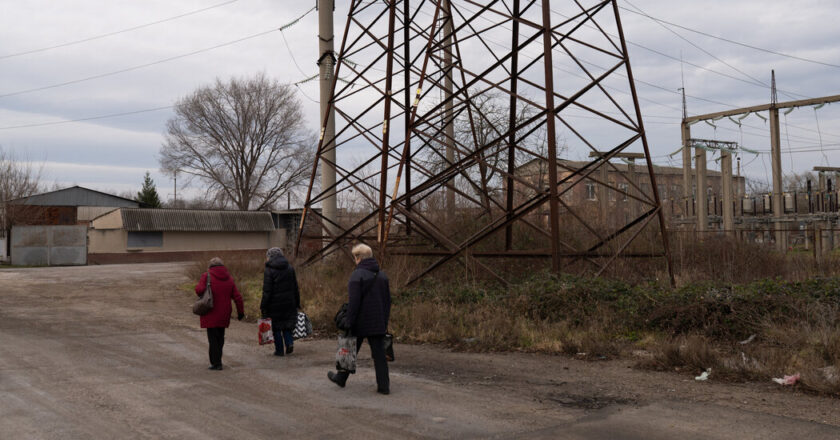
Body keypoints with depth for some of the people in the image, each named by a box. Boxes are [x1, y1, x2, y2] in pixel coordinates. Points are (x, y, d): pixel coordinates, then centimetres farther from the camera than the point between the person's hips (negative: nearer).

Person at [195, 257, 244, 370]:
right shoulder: (229, 279, 8)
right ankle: (217, 360, 24)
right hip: (224, 315, 5)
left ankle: (216, 363, -2)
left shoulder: (207, 276, -7)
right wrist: (240, 312, 12)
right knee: (220, 337, 16)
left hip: (211, 315, -5)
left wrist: (197, 286, 3)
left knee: (213, 338, 0)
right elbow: (237, 297, 5)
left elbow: (199, 290, -21)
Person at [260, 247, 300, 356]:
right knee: (287, 324, 17)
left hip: (275, 303, -4)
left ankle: (279, 350, 11)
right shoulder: (290, 268, 5)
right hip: (289, 303, 4)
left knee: (276, 327, 7)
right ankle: (289, 342, -5)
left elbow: (267, 291, -14)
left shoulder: (269, 270, -11)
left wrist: (263, 306, -9)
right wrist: (297, 303, 14)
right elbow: (295, 288, 8)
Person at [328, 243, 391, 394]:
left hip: (361, 323, -5)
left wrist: (349, 323, -14)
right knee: (379, 353, 5)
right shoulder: (382, 275, 8)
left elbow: (354, 302, -19)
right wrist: (385, 321, 17)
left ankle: (341, 378, 29)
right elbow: (388, 300, 12)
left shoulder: (358, 275, -14)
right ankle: (384, 385, 1)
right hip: (378, 323, 5)